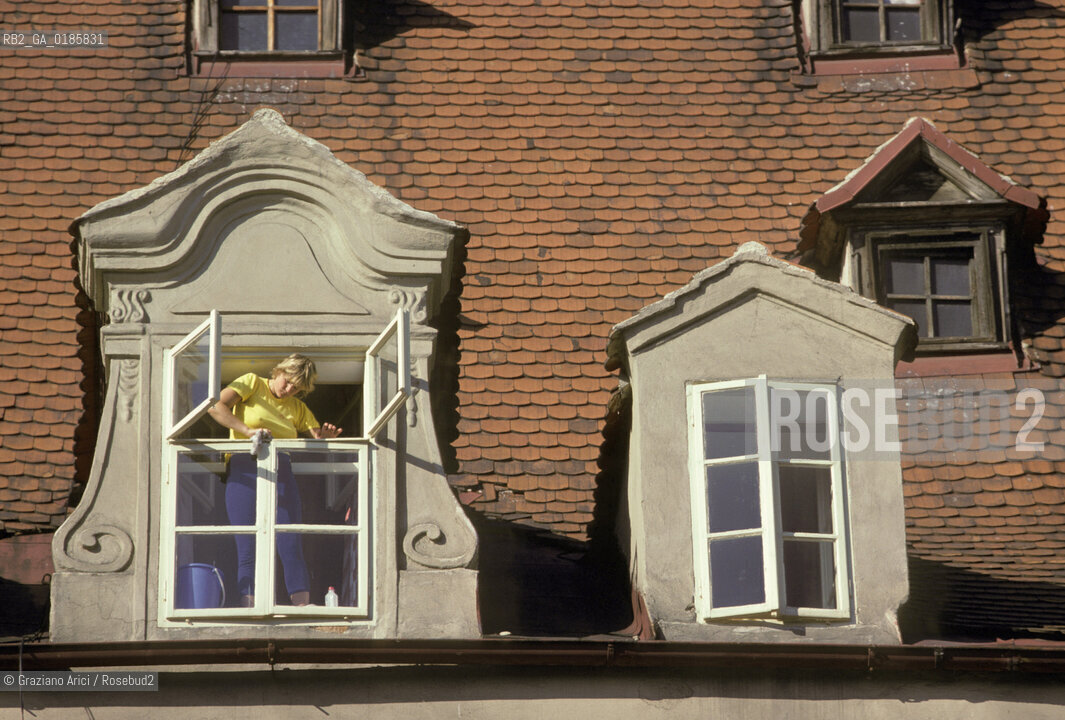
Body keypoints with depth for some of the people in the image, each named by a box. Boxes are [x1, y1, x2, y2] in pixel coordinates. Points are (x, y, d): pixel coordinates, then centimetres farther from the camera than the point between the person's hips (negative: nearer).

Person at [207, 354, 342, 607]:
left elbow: (316, 434, 12)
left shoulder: (297, 408, 20)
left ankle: (303, 605, -13)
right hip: (245, 471, -4)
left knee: (291, 546, -8)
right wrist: (247, 430, -18)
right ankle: (249, 607, -13)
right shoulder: (252, 383, 7)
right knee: (247, 547, -9)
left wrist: (325, 436, -13)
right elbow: (216, 407, -6)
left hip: (281, 474, 4)